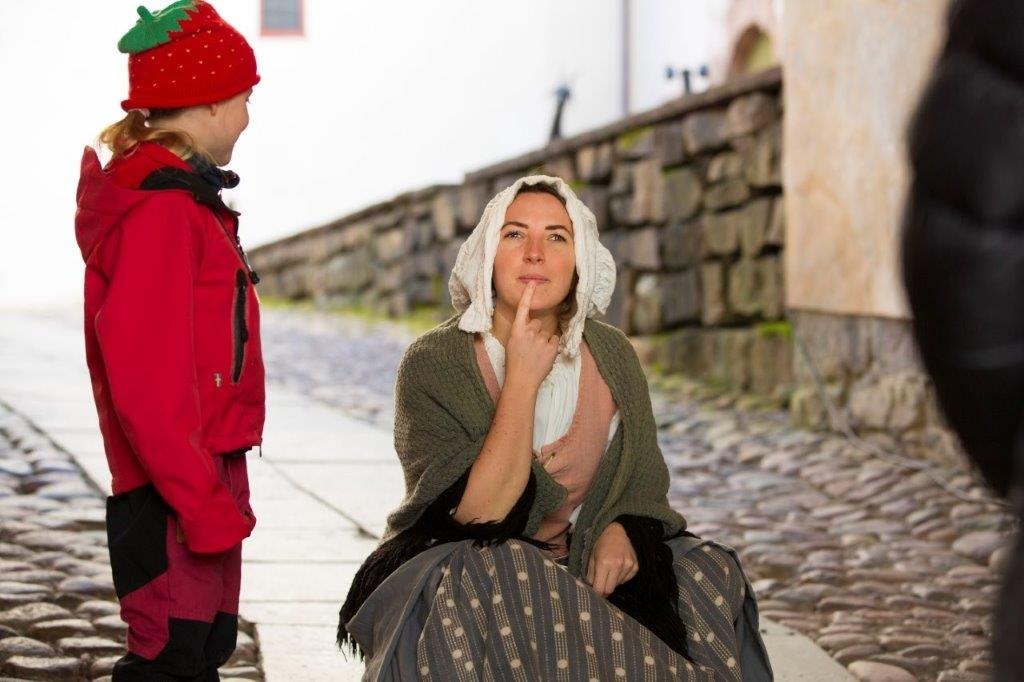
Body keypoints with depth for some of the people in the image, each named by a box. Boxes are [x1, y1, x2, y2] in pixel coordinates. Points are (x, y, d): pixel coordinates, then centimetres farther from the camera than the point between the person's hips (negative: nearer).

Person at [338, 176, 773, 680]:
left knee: (708, 571, -16)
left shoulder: (611, 355, 0)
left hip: (574, 568, 4)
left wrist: (622, 532, -16)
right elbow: (477, 516, -22)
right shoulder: (433, 364, -12)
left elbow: (642, 482, 8)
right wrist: (522, 378, -24)